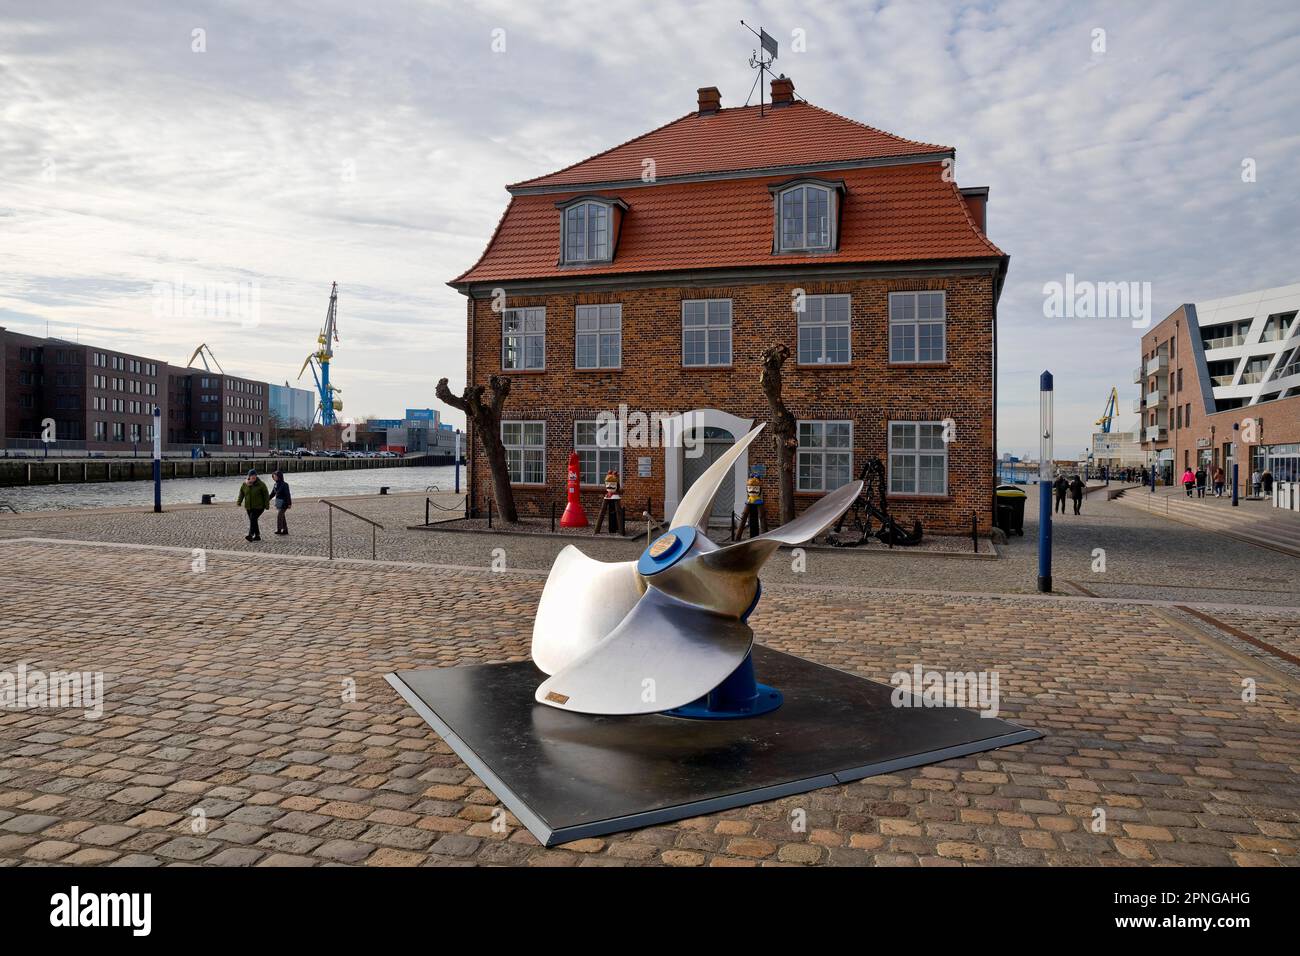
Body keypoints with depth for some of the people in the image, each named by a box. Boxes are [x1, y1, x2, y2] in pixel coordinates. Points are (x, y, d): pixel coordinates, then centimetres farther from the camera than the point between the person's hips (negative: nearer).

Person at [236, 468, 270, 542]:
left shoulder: (260, 484, -9)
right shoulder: (244, 485, 3)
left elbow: (266, 494, -8)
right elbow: (241, 494, 3)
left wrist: (267, 505, -12)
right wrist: (239, 502, -13)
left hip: (259, 506, -5)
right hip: (249, 507, 5)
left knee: (253, 519, -20)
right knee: (253, 521, 7)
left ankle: (250, 535, -25)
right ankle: (257, 536, 16)